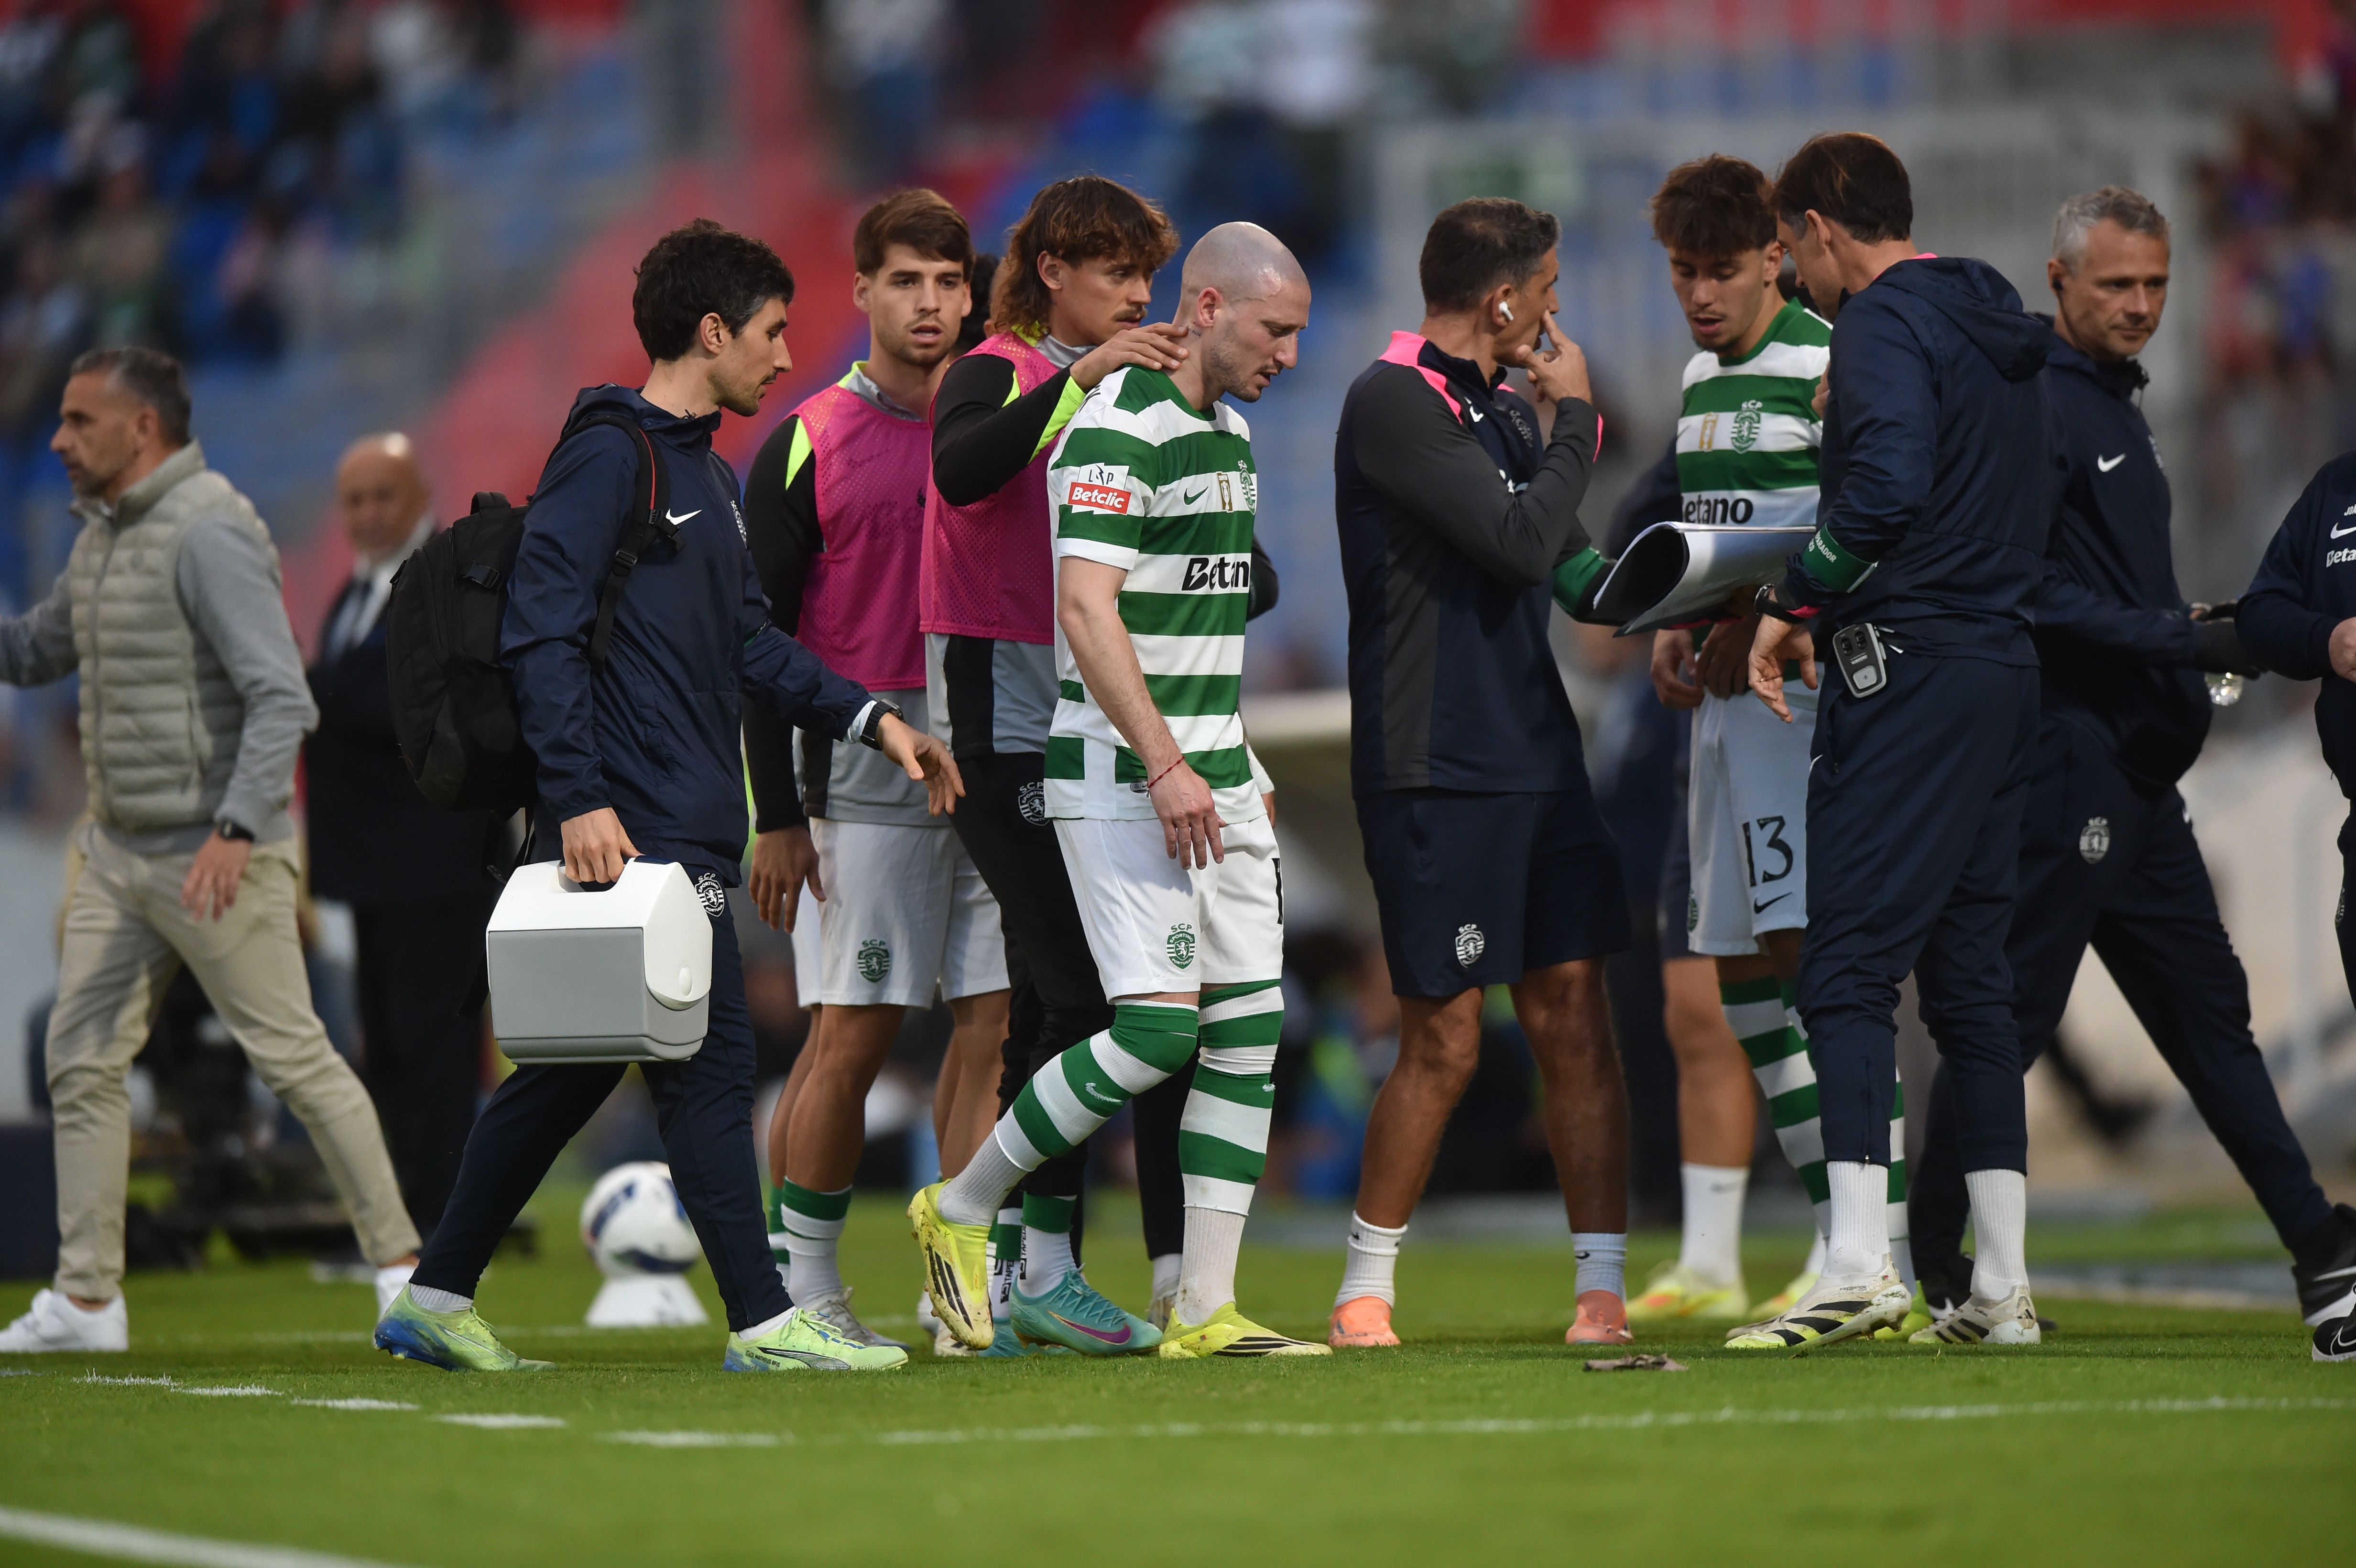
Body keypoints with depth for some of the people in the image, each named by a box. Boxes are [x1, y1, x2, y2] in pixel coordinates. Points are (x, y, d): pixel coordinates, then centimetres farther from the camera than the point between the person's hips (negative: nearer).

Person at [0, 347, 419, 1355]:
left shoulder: (209, 535, -17)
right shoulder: (103, 538, 12)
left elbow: (282, 698, -23)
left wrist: (238, 830, -32)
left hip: (215, 856, -9)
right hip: (119, 850, 9)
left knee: (293, 1057, -3)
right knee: (83, 1059, 4)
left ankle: (400, 1259, 7)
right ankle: (86, 1299, 6)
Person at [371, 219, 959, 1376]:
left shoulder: (707, 472, 21)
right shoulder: (608, 455, -9)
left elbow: (750, 644, 25)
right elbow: (543, 632, -16)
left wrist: (871, 718, 14)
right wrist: (579, 799, -22)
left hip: (690, 826, 10)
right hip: (634, 824, -10)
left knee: (576, 1069, 13)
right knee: (709, 1061, -9)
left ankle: (435, 1301, 19)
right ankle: (763, 1322, -7)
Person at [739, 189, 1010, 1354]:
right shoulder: (810, 445, 0)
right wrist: (775, 818, -6)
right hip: (870, 765, -4)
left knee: (994, 1019, 0)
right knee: (856, 1032, -5)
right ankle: (798, 1280, 4)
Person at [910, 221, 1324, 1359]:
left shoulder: (1227, 430, 17)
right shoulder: (1116, 429, -14)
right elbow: (1087, 610, -21)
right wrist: (1163, 766, -25)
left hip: (1210, 774, 9)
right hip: (1121, 774, -9)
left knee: (1249, 1032, 1)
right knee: (1158, 1028, -15)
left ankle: (1205, 1310, 3)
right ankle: (960, 1213, 4)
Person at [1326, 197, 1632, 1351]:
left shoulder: (1494, 409, 15)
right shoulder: (1392, 402, -11)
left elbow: (1567, 562, 23)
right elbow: (1521, 542, -20)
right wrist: (1574, 421, -7)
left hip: (1536, 758, 8)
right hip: (1432, 770, -8)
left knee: (1574, 1018, 2)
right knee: (1442, 1041, -3)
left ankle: (1603, 1285, 5)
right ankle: (1365, 1289, 12)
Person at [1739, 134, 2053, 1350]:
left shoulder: (1882, 322, -8)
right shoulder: (1995, 328, 19)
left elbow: (1890, 484, -24)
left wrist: (1796, 601, -14)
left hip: (1909, 676, -9)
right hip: (2005, 668, 9)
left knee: (1848, 973, -9)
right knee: (1969, 976, 11)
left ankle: (1858, 1265, -18)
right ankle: (2002, 1287, 9)